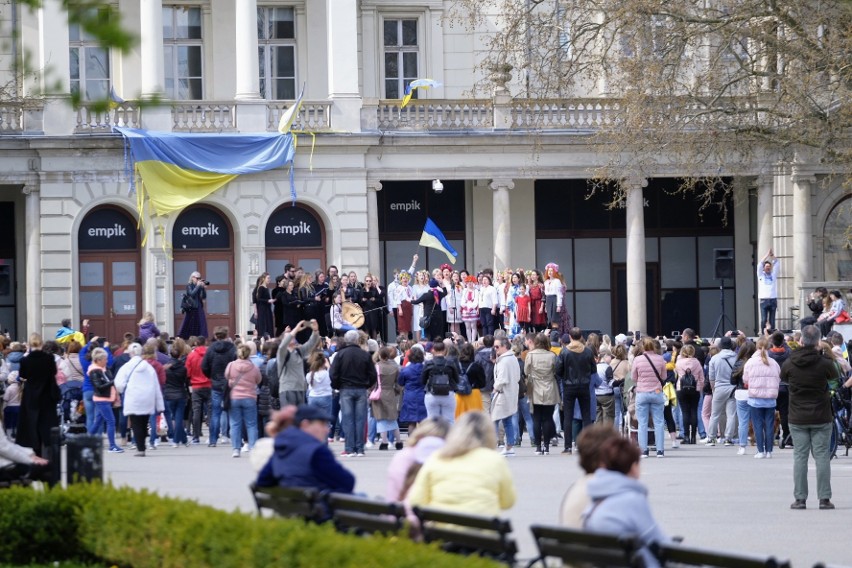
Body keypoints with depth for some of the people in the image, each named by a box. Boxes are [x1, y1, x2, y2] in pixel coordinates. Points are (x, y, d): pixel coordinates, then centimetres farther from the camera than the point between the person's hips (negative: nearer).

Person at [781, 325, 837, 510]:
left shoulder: (789, 364, -7)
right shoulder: (824, 363, -11)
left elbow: (784, 378, 12)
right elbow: (833, 375, 8)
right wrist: (826, 354, 17)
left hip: (797, 418, 1)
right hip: (821, 418, -1)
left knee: (799, 456, 5)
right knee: (822, 456, 4)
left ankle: (800, 498, 2)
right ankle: (824, 498, 2)